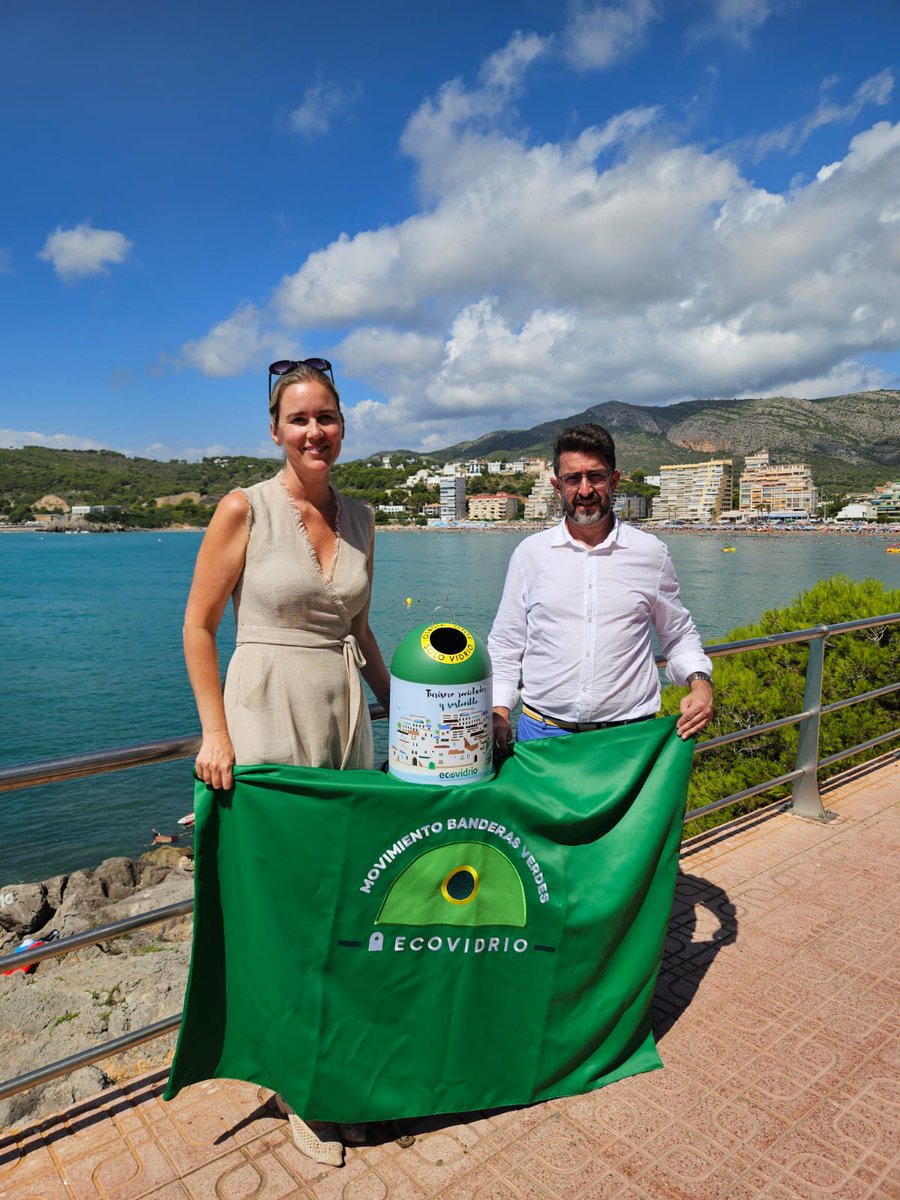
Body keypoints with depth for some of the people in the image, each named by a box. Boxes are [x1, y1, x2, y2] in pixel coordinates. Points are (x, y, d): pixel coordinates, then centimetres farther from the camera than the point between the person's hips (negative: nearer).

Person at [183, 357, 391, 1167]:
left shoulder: (359, 518, 7)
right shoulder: (245, 509, -7)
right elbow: (198, 626, -5)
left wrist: (396, 705, 16)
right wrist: (215, 732, -11)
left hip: (345, 717, 5)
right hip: (267, 716, -5)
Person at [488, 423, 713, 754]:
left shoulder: (651, 552, 3)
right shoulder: (530, 552, 3)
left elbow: (679, 635, 13)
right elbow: (505, 646, 7)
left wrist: (700, 681, -5)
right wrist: (499, 710, -5)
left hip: (628, 736, 0)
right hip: (542, 730, 0)